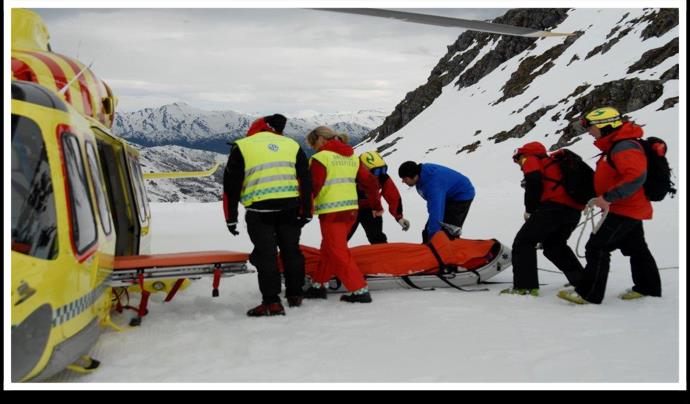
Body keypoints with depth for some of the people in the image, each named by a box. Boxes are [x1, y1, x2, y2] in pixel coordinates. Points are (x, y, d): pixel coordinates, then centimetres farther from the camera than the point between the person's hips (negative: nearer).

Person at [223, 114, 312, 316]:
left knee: (265, 255, 1)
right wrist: (306, 212, 15)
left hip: (260, 209, -3)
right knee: (291, 251, 16)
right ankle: (295, 295, 25)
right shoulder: (292, 145, 17)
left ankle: (272, 302, 0)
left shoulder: (242, 147, 9)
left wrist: (231, 217, 9)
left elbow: (231, 185, 5)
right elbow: (306, 182, 13)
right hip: (290, 207, 3)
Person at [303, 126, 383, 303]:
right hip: (351, 209, 8)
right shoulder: (352, 157, 14)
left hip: (332, 212, -8)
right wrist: (376, 205, 25)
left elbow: (313, 187, -16)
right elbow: (369, 181, 16)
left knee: (338, 252, -2)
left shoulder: (321, 158, -8)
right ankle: (319, 286, 27)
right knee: (328, 249, 18)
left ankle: (360, 290, -4)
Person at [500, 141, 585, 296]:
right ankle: (581, 280, 26)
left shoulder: (531, 160, 11)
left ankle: (524, 286, -9)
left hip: (554, 206, -8)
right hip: (574, 210, 8)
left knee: (523, 242, -1)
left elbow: (533, 184, -9)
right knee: (554, 245, 26)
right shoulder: (553, 163, 35)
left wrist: (529, 210, 0)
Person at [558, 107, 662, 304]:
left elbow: (636, 177, -35)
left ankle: (589, 294, -8)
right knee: (636, 248, 21)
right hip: (631, 209, 11)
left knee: (597, 247, -11)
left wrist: (609, 197, -34)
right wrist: (602, 198, 18)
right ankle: (648, 287, 35)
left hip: (625, 210, -11)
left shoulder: (624, 147, -22)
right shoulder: (614, 146, 11)